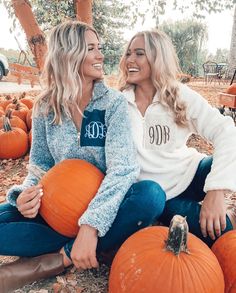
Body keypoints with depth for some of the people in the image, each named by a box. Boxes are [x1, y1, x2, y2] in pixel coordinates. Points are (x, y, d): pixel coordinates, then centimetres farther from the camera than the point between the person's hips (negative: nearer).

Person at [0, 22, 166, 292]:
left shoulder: (113, 102, -10)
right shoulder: (45, 108, -3)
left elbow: (123, 167, -21)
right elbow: (39, 165, 4)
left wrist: (90, 225, -34)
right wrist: (26, 193, -20)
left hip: (103, 206, -1)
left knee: (151, 195, -34)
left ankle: (55, 261, -22)